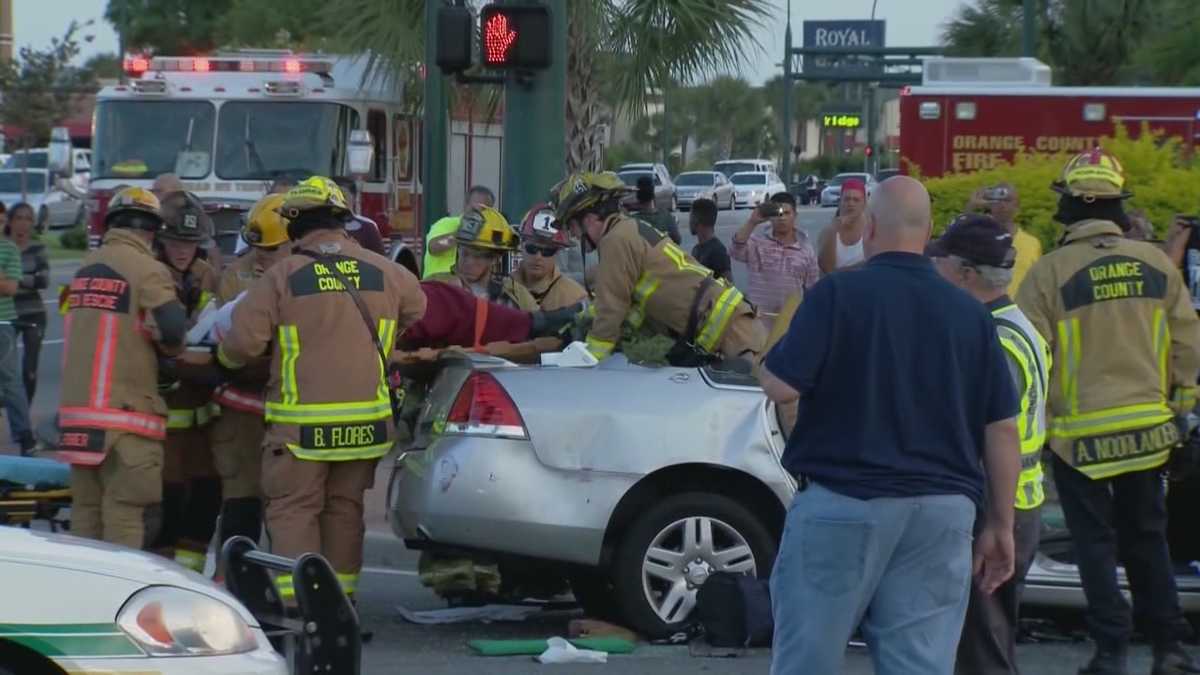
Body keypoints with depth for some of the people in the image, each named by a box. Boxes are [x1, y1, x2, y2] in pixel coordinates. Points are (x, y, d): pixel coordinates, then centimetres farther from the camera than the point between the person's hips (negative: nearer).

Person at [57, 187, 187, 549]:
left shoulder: (85, 267, 14)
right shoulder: (146, 270, -10)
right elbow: (173, 329, -19)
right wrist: (170, 348, 3)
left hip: (76, 411, 7)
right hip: (125, 412, -7)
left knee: (86, 515, 13)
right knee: (129, 520, -6)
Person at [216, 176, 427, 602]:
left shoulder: (283, 277, -8)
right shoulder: (383, 272, 5)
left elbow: (243, 342, -9)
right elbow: (416, 308, 25)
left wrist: (224, 356, 14)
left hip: (303, 420, -4)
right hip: (366, 419, 4)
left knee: (293, 508, 1)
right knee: (344, 507, 16)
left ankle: (295, 602, -9)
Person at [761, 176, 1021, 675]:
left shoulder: (838, 293, -6)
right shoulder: (969, 313, 7)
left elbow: (782, 387, -12)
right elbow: (1002, 429, 7)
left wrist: (763, 357, 11)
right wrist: (1000, 526, 13)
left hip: (842, 502, -4)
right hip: (943, 510, 4)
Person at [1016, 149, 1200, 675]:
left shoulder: (1051, 271, -12)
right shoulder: (1155, 262, -1)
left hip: (1080, 432, -3)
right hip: (1147, 428, 3)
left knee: (1096, 542, 6)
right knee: (1147, 537, 16)